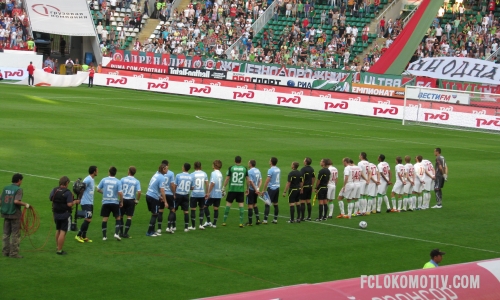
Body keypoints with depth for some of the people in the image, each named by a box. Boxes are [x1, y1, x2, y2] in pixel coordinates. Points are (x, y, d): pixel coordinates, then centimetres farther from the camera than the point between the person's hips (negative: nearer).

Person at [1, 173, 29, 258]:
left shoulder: (5, 188, 6)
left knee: (6, 233, 14)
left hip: (6, 213, 6)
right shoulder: (18, 189, -12)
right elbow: (16, 201, -25)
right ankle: (14, 253, 2)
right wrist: (25, 204, -12)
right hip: (15, 214, -6)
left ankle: (5, 251, 17)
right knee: (15, 235, 1)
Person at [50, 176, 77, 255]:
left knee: (58, 230, 21)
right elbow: (69, 204, -23)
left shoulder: (54, 190, 0)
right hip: (65, 215, -7)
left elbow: (50, 198, 11)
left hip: (56, 214, 7)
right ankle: (59, 250, -3)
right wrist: (75, 202, -5)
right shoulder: (67, 192, -18)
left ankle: (58, 247, 33)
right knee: (63, 232, -3)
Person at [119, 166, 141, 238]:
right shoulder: (137, 181, -4)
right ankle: (125, 233, 1)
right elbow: (139, 192, -14)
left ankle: (121, 232, 15)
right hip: (131, 200, 0)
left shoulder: (123, 179, -4)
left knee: (120, 216, 13)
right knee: (129, 217, 5)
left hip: (123, 199, 0)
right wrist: (137, 200, 0)